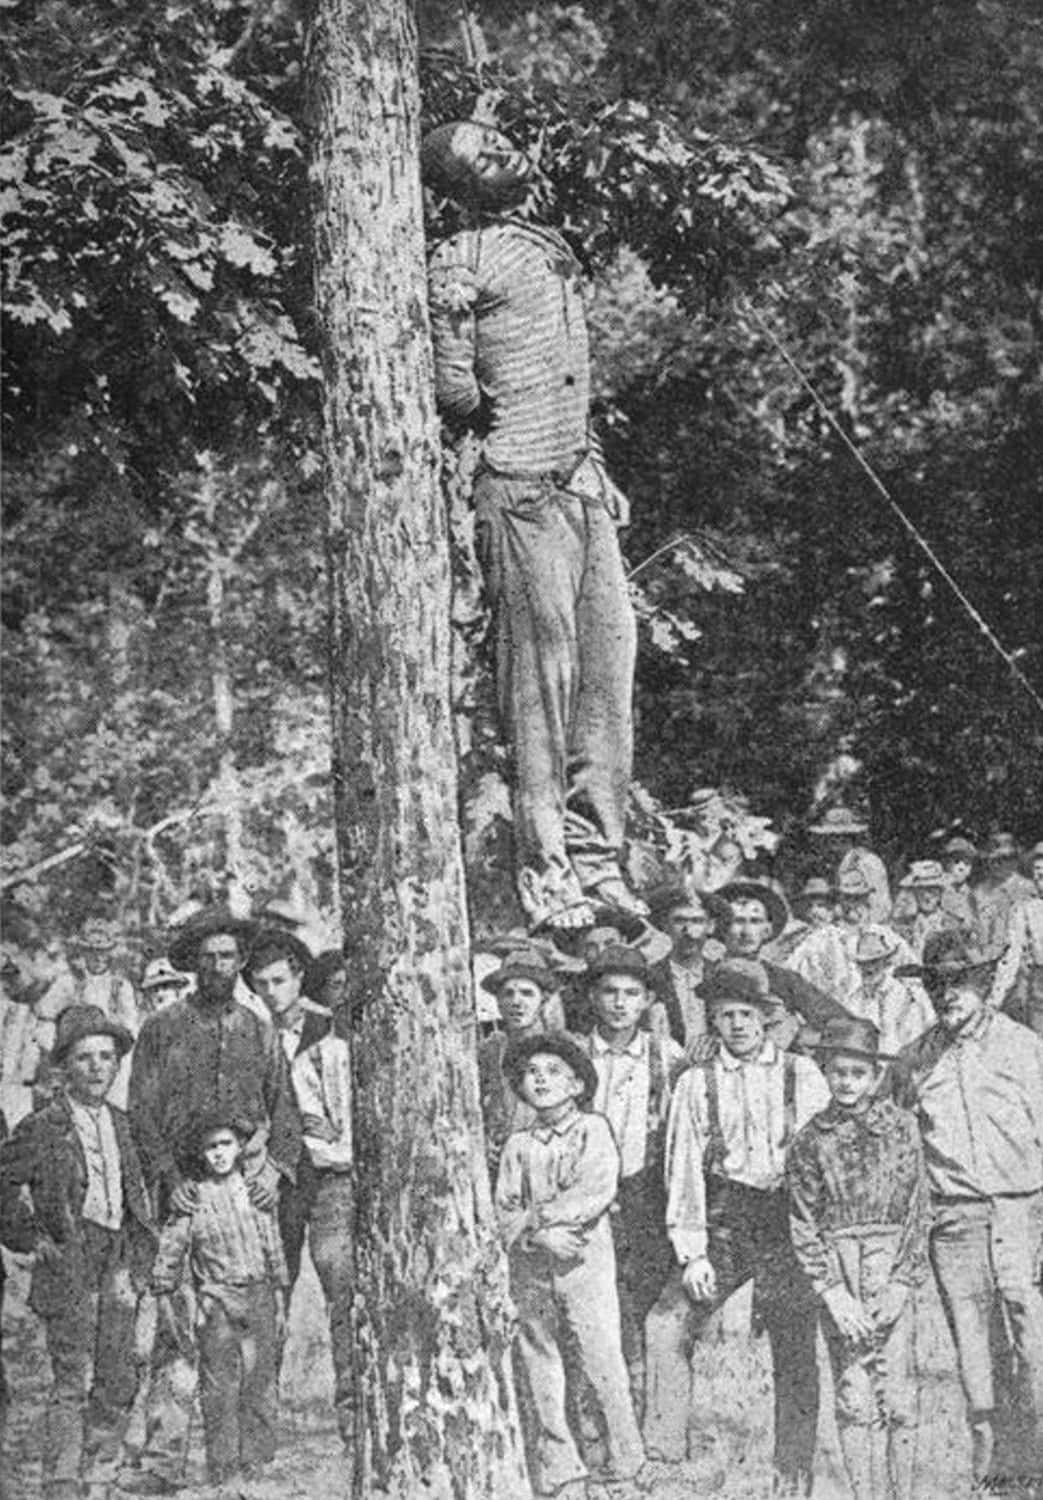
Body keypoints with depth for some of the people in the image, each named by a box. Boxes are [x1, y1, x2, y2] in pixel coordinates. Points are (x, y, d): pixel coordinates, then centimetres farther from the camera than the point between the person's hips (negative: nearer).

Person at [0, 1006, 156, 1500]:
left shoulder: (118, 1124, 14)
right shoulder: (42, 1127, -7)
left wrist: (138, 1254, 16)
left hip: (115, 1268, 6)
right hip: (68, 1268, -6)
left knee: (118, 1383, 6)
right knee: (72, 1381, -9)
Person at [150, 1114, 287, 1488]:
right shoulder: (193, 1198, -2)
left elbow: (273, 1246, 12)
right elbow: (170, 1250, 2)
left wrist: (279, 1296, 12)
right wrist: (164, 1293, 1)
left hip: (259, 1295, 2)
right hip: (216, 1302, -2)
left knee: (260, 1383, 4)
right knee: (219, 1387, -2)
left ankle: (256, 1460, 14)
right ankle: (221, 1467, 4)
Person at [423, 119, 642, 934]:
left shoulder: (549, 247, 20)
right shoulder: (460, 262, -5)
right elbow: (452, 389, -11)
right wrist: (508, 426, 3)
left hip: (581, 483, 8)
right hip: (523, 490, -8)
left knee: (609, 670, 5)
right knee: (541, 682, -5)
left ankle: (596, 858, 11)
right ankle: (545, 873, 0)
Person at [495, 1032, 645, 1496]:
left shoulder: (593, 1130, 2)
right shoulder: (517, 1145, 10)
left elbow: (598, 1190, -12)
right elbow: (505, 1212, 3)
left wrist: (539, 1214, -12)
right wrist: (538, 1235, -16)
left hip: (585, 1264, -3)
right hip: (529, 1271, 3)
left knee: (601, 1367, -5)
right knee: (537, 1376, 3)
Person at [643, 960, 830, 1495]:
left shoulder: (801, 1075, 7)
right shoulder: (695, 1083, 8)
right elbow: (684, 1169, 4)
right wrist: (692, 1251, -6)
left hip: (789, 1218, -1)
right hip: (721, 1225, 1)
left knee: (795, 1350, -1)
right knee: (666, 1326, -16)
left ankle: (794, 1477, 8)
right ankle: (663, 1454, -10)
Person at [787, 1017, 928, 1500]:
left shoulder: (900, 1126, 4)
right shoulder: (811, 1138, 4)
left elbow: (917, 1210, 3)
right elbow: (802, 1225, 3)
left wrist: (902, 1283, -5)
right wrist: (833, 1292, -7)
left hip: (891, 1266, 0)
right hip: (837, 1272, 0)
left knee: (896, 1394, -3)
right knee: (852, 1395, -2)